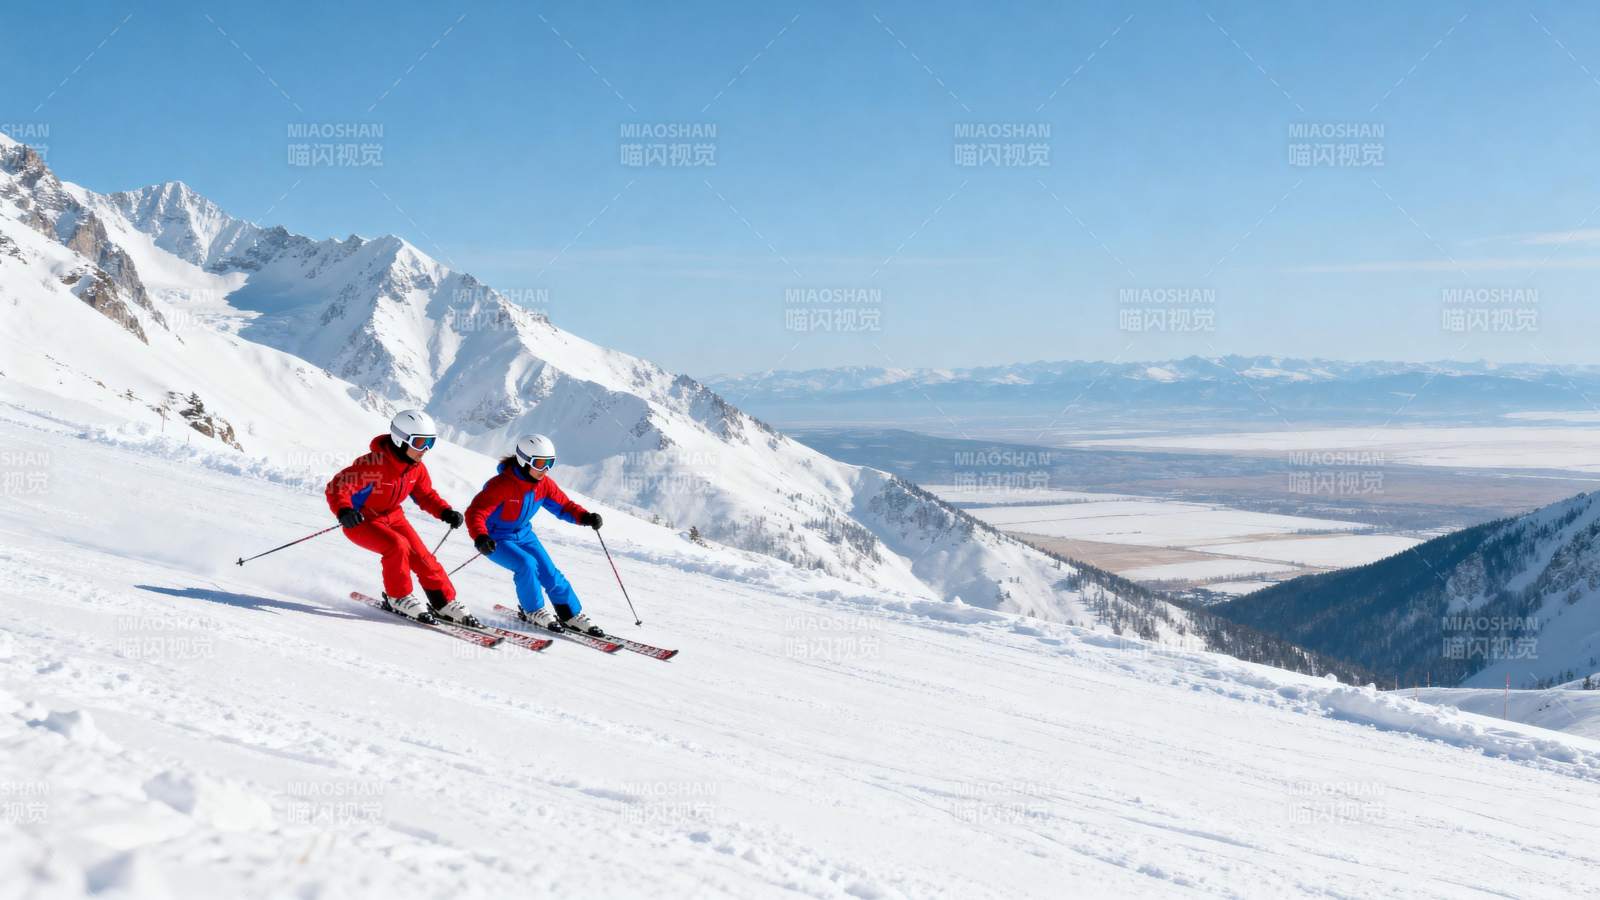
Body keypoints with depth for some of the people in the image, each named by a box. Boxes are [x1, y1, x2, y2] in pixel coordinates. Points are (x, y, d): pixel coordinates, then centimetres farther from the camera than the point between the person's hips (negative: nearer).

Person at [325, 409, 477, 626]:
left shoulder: (417, 468, -7)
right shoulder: (375, 463, -30)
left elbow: (426, 495, 9)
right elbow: (338, 486, -32)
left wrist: (445, 512, -10)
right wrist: (344, 511, -52)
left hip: (392, 516, 7)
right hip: (361, 521, -7)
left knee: (422, 557, -4)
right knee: (397, 546, -28)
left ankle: (445, 602, 9)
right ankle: (398, 597, -9)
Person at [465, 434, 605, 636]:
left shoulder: (544, 484, -8)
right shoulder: (502, 485, -29)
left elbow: (564, 505, 2)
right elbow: (475, 512, -31)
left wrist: (584, 517, -18)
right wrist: (480, 538, -49)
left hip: (523, 534, 6)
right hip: (495, 539, -6)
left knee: (550, 573, -3)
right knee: (526, 564, -27)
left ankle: (573, 615, 11)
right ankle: (533, 611, -5)